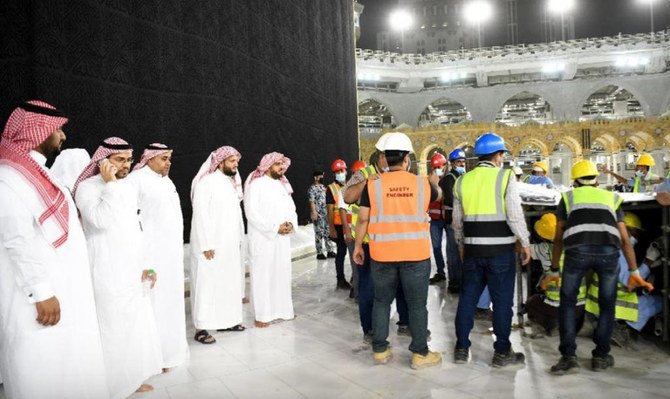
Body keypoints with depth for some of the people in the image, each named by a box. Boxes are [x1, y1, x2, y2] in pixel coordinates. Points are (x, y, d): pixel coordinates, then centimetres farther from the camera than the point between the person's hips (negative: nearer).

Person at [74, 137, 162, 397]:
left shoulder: (128, 187, 12)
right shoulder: (87, 187, -10)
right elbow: (102, 221, -27)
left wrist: (146, 264, 13)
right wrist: (111, 184, -22)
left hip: (133, 272, 7)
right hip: (109, 275, -7)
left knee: (137, 328, 15)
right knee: (114, 331, -1)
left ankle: (131, 378, 30)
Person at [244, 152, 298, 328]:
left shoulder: (283, 185, 15)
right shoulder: (256, 184, -7)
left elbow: (291, 209, 15)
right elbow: (252, 212, -16)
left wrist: (291, 223, -7)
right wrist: (275, 227, -18)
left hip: (283, 239, 7)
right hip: (263, 239, -7)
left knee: (282, 274, 12)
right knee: (263, 276, -2)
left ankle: (283, 309, 24)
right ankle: (262, 315, 6)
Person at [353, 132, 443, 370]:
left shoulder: (373, 185, -4)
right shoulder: (422, 183, -1)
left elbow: (363, 219, -1)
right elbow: (438, 196, 22)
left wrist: (358, 246, 11)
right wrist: (434, 182, 44)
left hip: (382, 254, 1)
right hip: (416, 253, 0)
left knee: (381, 301, 14)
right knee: (417, 304, 9)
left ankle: (380, 350, 21)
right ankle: (420, 354, 17)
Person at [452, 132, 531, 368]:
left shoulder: (463, 180, 7)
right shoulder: (505, 177, -7)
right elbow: (515, 215, -13)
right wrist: (525, 243, -2)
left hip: (473, 249, 4)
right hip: (500, 249, -4)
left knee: (467, 298, 12)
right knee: (502, 300, 6)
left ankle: (462, 348, 19)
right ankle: (502, 353, 15)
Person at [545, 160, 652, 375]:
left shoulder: (568, 196, 28)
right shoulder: (612, 198, 31)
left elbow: (558, 238, 25)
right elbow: (624, 239, 25)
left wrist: (554, 271, 31)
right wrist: (634, 272, 29)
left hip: (577, 249, -1)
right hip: (608, 251, 1)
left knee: (567, 302, 16)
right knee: (607, 304, 22)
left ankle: (568, 357, 11)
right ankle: (601, 356, 24)